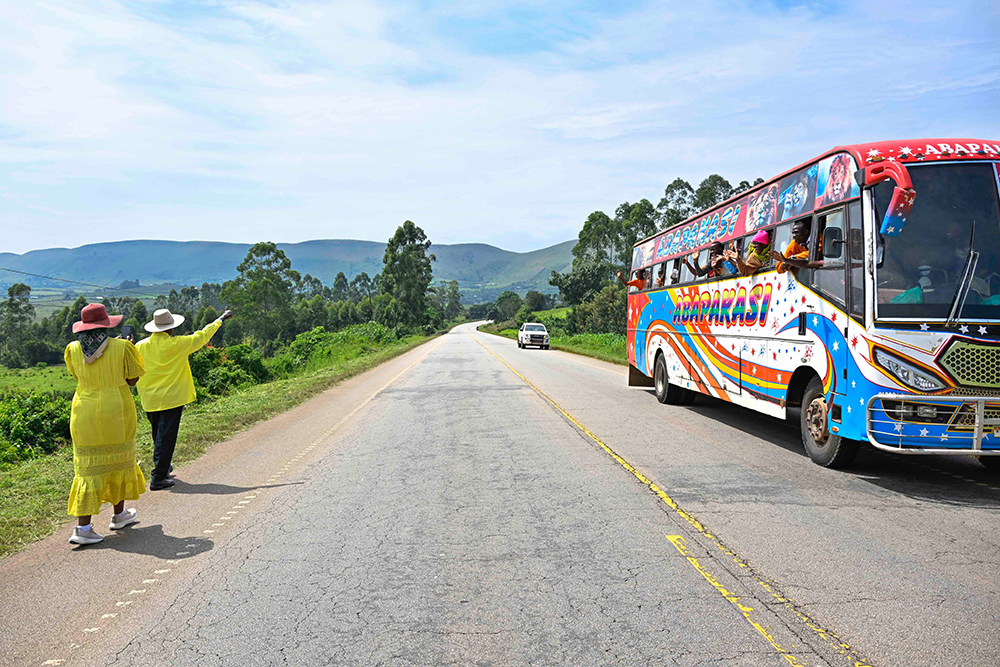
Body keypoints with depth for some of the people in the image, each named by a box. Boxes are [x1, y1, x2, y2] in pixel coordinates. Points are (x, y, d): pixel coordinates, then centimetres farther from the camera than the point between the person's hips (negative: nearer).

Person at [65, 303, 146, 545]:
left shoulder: (73, 349, -1)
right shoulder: (122, 347, -9)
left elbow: (78, 375, 14)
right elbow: (132, 379, 0)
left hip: (84, 413, 2)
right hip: (116, 411, -2)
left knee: (88, 467, 5)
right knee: (118, 460, 15)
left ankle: (83, 526, -4)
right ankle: (119, 514, 29)